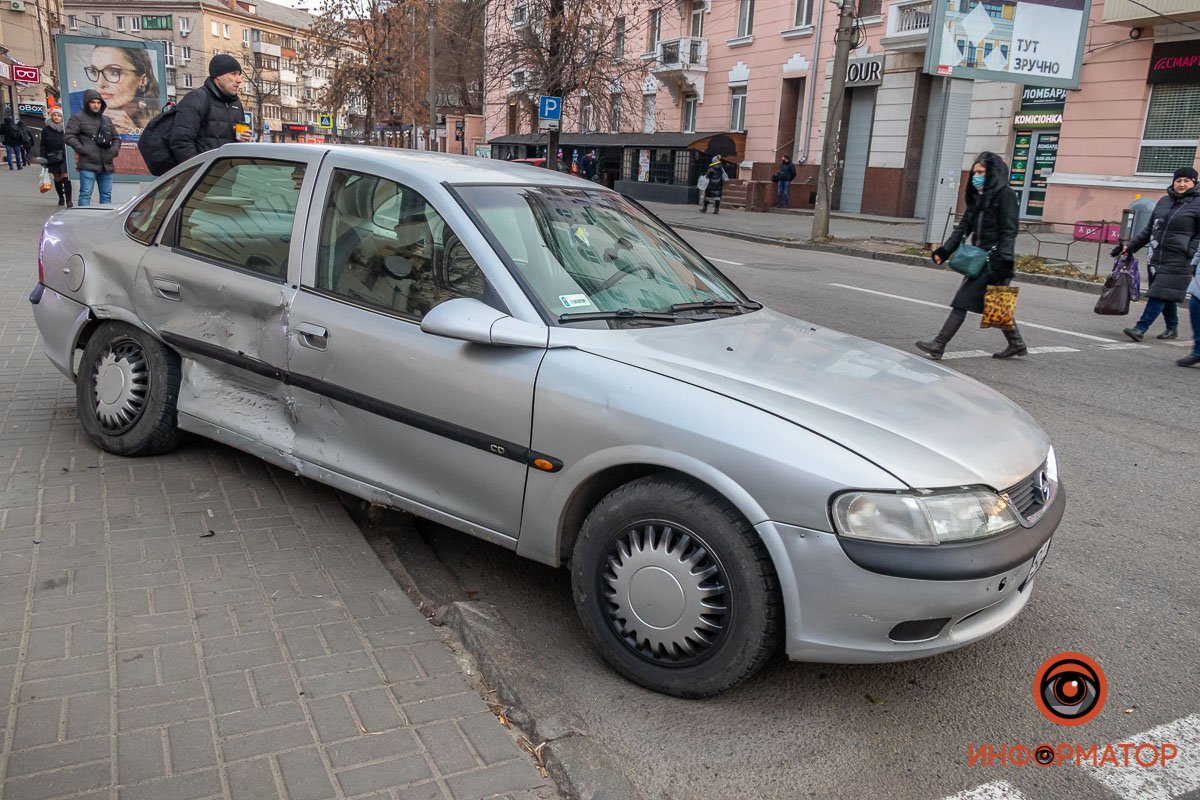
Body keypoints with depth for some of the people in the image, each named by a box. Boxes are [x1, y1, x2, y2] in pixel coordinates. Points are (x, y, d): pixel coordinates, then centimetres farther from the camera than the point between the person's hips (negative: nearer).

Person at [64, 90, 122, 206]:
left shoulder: (106, 120, 20)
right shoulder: (78, 118, 3)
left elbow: (116, 138, 25)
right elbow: (68, 136, -4)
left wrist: (114, 151, 7)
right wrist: (82, 150, -13)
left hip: (106, 165, 6)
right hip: (88, 164, -6)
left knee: (106, 195, 8)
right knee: (86, 194, -8)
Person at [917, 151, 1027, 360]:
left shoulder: (1005, 195, -8)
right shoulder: (977, 197, 16)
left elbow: (1009, 232, -14)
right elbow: (963, 227, 14)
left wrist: (1004, 261, -22)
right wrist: (945, 250, 3)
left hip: (993, 260, -8)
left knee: (964, 300, -10)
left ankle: (939, 344, -10)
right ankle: (1016, 344, 26)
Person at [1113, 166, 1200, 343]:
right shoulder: (1164, 201, 14)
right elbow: (1149, 229, 21)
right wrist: (1129, 246, 18)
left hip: (1178, 261, -6)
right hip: (1157, 257, 6)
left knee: (1161, 293, -10)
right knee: (1166, 296, 12)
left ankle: (1141, 328, -15)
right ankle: (1172, 329, 26)